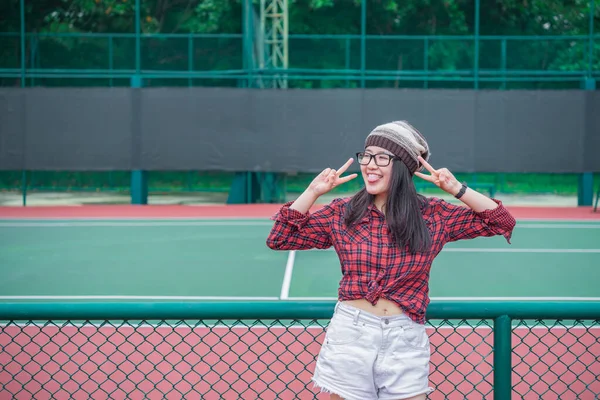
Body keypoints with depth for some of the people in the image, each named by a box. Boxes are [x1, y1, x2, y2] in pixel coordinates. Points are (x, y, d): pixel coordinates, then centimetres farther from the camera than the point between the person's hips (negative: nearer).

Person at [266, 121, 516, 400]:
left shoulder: (434, 215, 2)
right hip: (350, 335, 0)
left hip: (406, 340, 0)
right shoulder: (342, 212, 3)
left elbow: (502, 223, 4)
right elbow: (279, 239, 5)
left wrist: (457, 189, -5)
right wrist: (313, 192, -2)